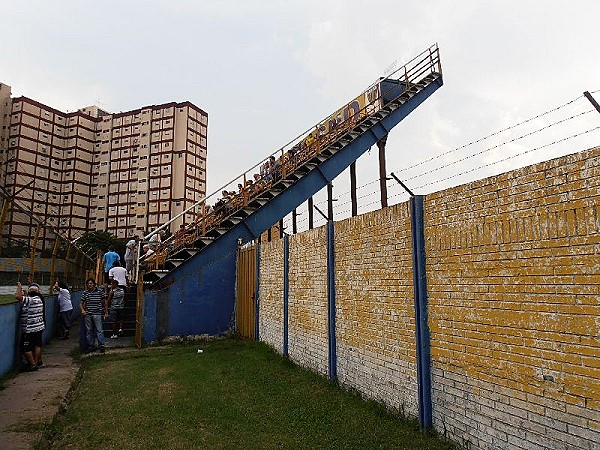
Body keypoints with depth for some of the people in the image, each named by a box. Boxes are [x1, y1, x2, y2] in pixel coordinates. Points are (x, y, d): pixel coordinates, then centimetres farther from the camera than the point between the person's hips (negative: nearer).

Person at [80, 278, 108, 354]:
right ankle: (91, 346, 19)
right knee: (89, 330, 9)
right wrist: (82, 310, -9)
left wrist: (106, 313, 2)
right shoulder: (85, 293, 8)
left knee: (99, 330, -5)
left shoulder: (100, 291, -1)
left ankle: (101, 345, 1)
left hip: (97, 314, -4)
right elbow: (81, 303, 12)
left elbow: (105, 302, 4)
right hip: (87, 314, 4)